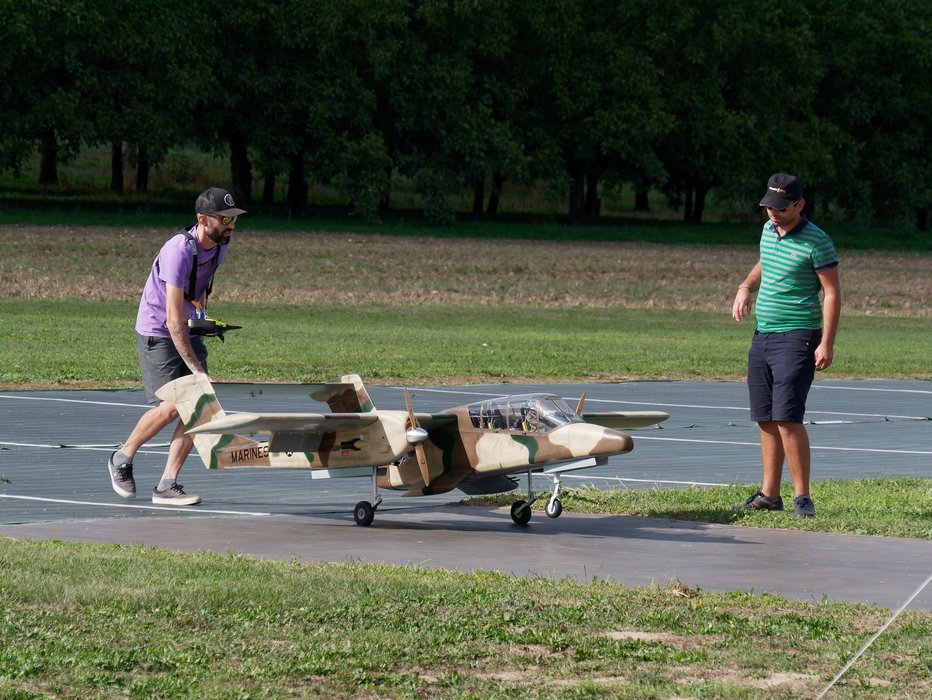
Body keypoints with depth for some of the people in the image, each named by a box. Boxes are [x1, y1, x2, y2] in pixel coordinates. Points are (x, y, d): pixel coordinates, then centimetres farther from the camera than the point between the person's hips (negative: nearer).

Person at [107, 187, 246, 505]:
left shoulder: (220, 244, -3)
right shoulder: (179, 250, -28)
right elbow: (173, 320, -29)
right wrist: (195, 367, -30)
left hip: (189, 332, 7)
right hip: (157, 334, -7)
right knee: (170, 407, -13)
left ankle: (167, 486, -2)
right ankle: (122, 459, 12)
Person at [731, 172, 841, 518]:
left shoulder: (816, 241, -12)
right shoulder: (769, 230, 11)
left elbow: (832, 292, -11)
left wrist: (827, 343, -17)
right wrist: (745, 287, 10)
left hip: (796, 337, -8)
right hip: (762, 334, 8)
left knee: (787, 418, -15)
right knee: (766, 421, 8)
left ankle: (802, 497, -10)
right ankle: (769, 495, 14)